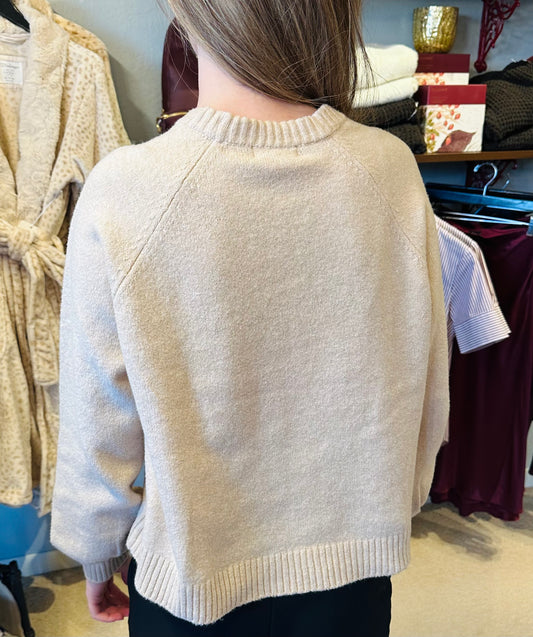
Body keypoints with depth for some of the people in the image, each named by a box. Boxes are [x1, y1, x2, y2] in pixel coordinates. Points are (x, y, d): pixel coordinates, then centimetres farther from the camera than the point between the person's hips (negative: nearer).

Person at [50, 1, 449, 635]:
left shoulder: (123, 195, -25)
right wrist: (395, 505, 13)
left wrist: (96, 560, 6)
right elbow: (426, 385, -6)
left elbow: (98, 430, -14)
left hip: (193, 578, -1)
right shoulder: (391, 167, -17)